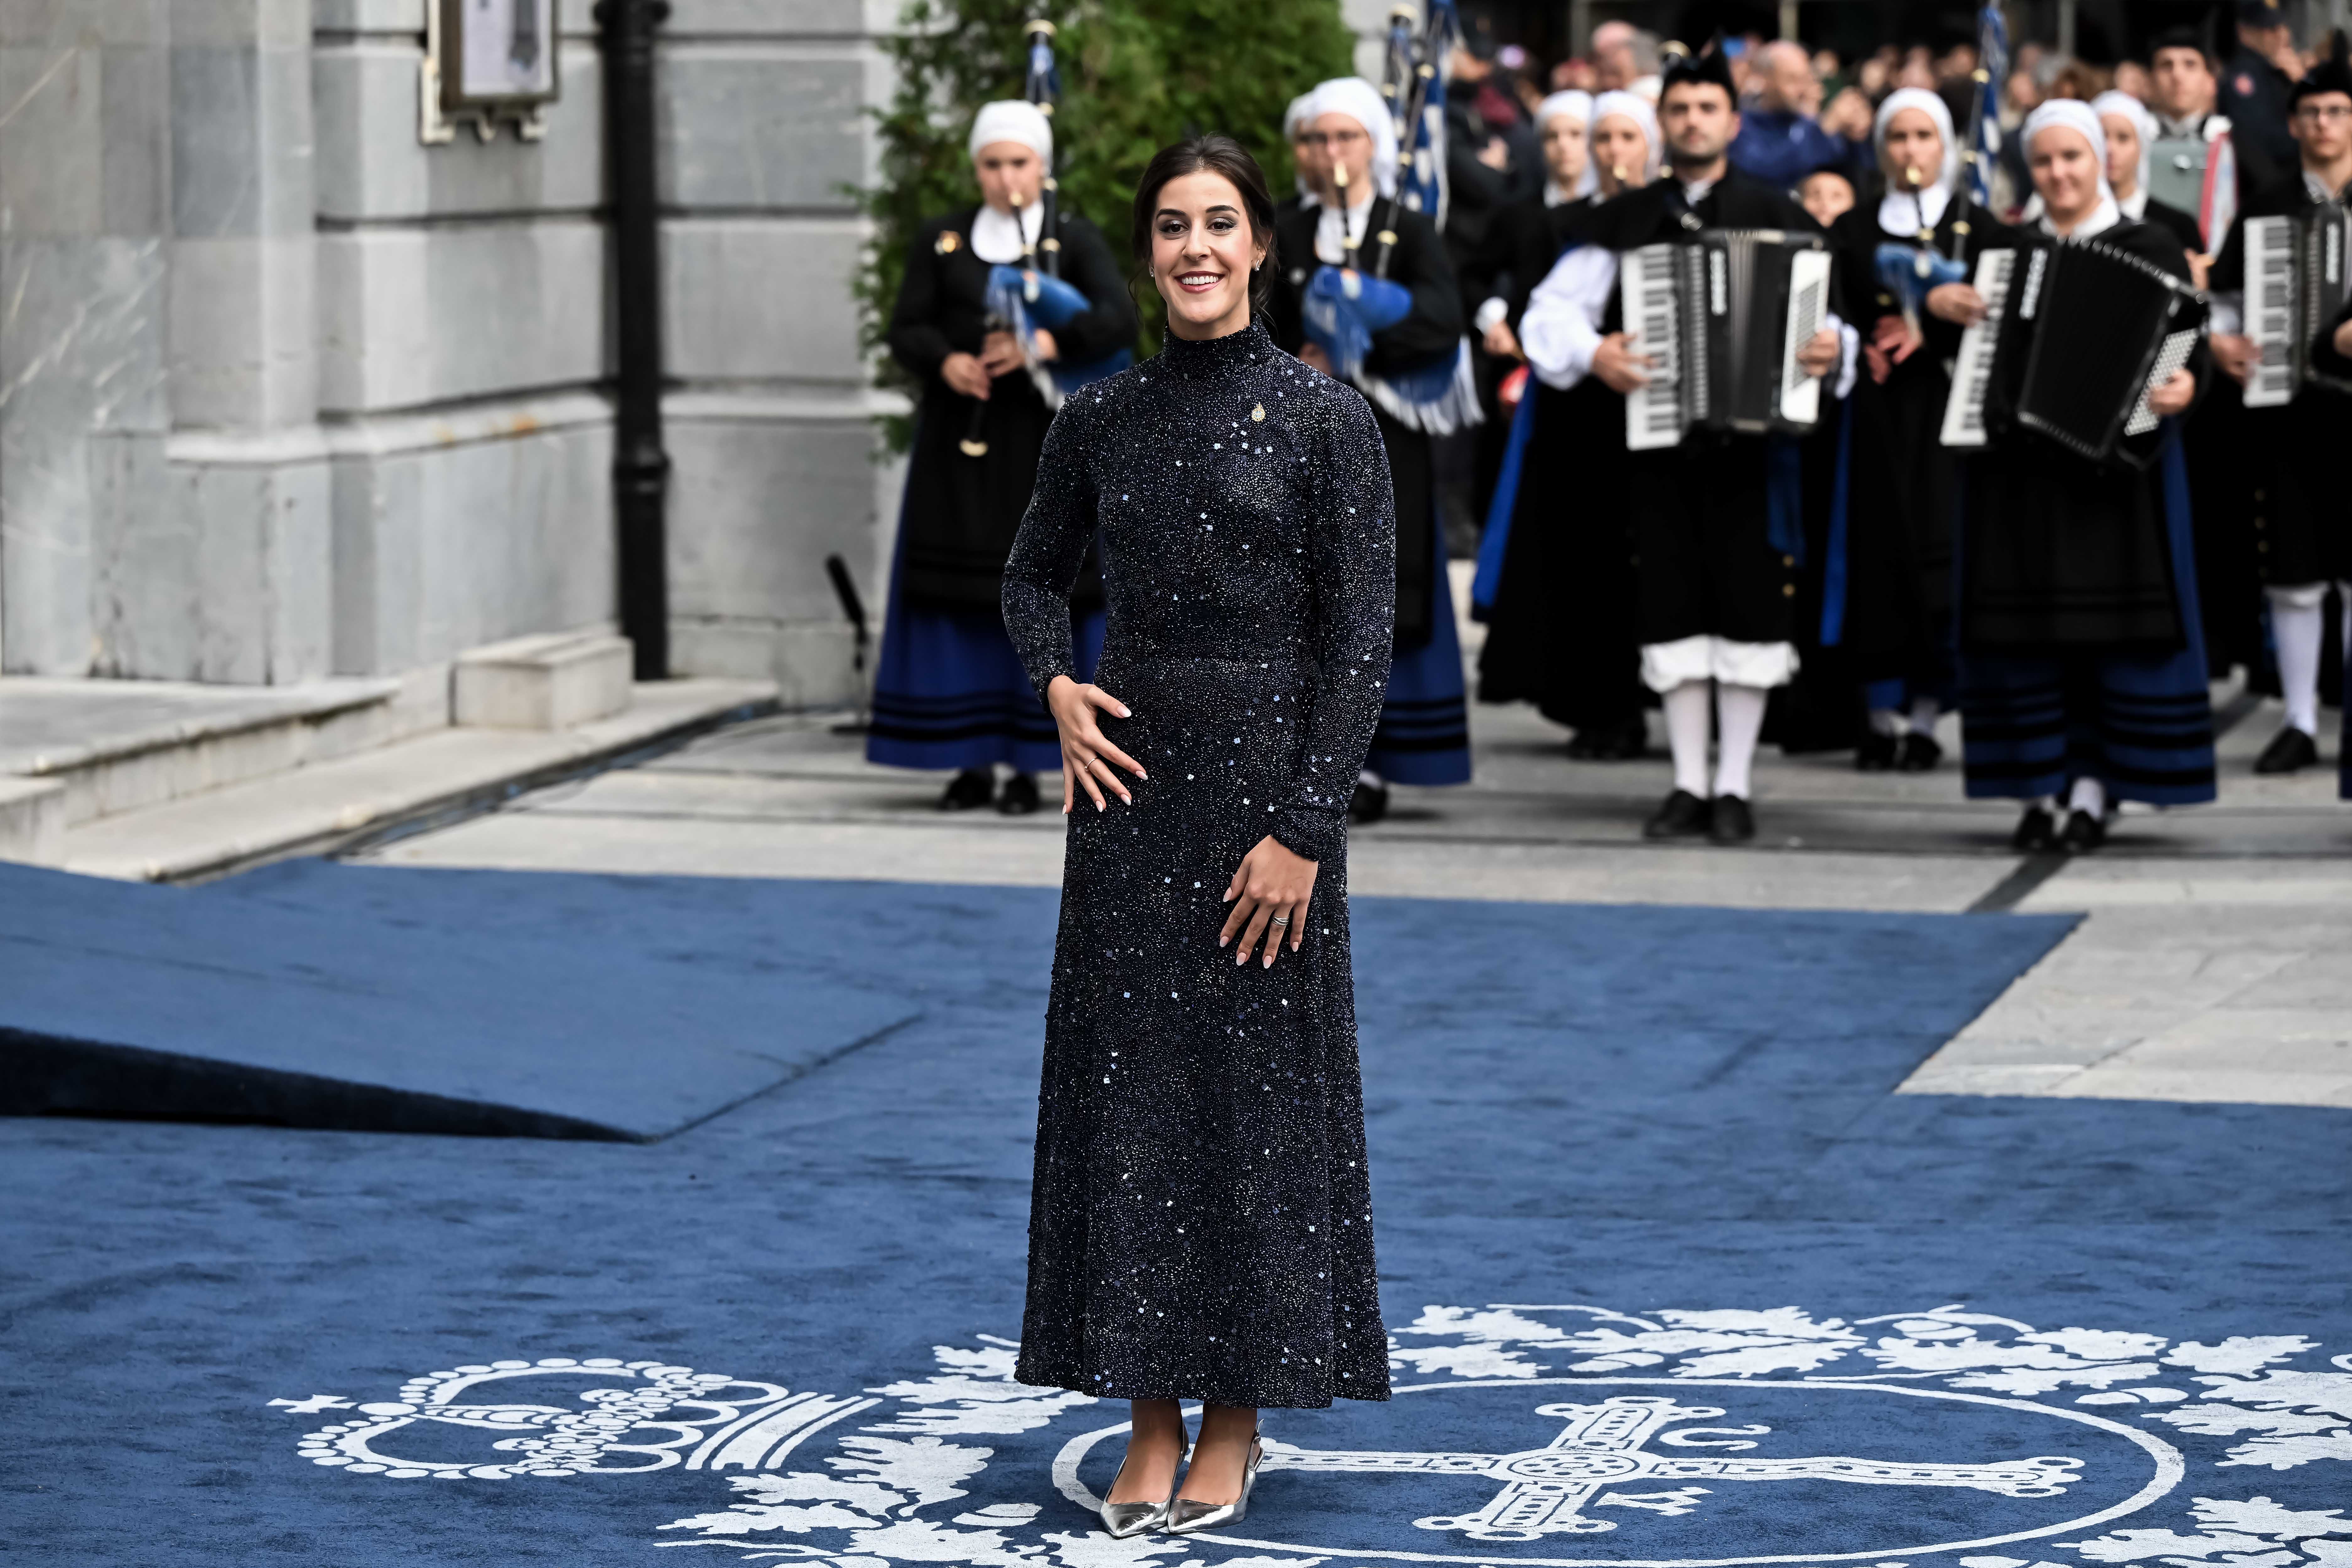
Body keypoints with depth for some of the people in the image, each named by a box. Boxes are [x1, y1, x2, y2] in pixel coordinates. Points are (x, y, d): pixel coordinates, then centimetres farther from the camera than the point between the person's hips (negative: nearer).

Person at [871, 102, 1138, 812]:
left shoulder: (1075, 239, 5)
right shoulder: (941, 241, 12)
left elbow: (1118, 319, -10)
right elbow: (907, 329, 4)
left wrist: (1047, 344, -26)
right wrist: (946, 362, -17)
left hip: (1041, 446, -2)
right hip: (958, 447, 2)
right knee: (958, 599, 0)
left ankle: (1028, 763, 1)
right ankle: (972, 760, 6)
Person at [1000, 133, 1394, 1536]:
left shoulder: (1326, 418, -6)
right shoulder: (1103, 419, 6)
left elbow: (1361, 640, -9)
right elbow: (1036, 575, 21)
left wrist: (1305, 829, -14)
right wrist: (1057, 686, 1)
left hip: (1266, 778, -4)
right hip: (1130, 780, 4)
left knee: (1257, 1090, 2)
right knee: (1127, 1088, 5)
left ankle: (1239, 1422, 13)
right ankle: (1153, 1425, 12)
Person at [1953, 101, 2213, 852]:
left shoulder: (2150, 250, 4)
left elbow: (2188, 350, -2)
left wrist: (2184, 387, -24)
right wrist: (1940, 305, -10)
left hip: (2116, 470, -3)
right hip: (2017, 467, 3)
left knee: (2115, 627, -4)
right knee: (2024, 630, 1)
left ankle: (2094, 791, 1)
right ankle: (2039, 791, 6)